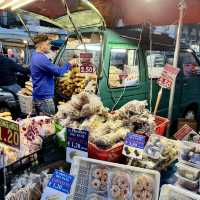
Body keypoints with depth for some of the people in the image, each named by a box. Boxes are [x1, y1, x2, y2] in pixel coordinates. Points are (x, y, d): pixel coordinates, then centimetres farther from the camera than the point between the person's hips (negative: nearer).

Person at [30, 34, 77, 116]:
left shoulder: (35, 56, 13)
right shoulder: (41, 58, -19)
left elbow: (52, 70, 20)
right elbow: (58, 72, -20)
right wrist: (69, 64, -4)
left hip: (37, 96, 10)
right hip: (44, 97, -10)